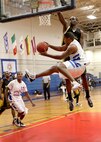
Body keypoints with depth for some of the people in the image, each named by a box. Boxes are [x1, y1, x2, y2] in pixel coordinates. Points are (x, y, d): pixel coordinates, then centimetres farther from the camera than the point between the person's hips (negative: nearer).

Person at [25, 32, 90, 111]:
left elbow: (61, 57, -20)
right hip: (77, 65, 10)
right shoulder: (71, 43, 11)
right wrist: (49, 45, 7)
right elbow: (60, 49, 19)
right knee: (54, 68, 7)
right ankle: (34, 76, 10)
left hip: (79, 64, -10)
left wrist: (47, 55, -16)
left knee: (59, 66, -34)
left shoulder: (72, 47, -19)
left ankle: (75, 83, -44)